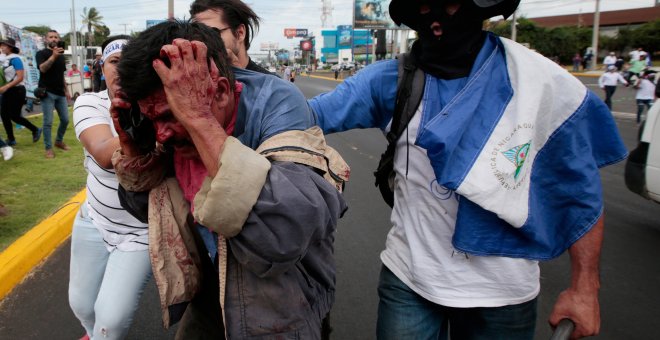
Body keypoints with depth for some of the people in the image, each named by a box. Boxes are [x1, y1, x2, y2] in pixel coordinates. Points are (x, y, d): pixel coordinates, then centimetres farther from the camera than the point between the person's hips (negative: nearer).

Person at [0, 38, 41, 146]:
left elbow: (20, 77, -20)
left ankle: (35, 130, 14)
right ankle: (11, 139, 11)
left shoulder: (15, 59, -13)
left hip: (17, 90, -8)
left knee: (14, 116, -6)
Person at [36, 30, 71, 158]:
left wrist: (66, 90, 17)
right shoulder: (41, 53, -4)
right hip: (47, 92, -6)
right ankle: (48, 148, 1)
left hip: (60, 93, 6)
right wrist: (53, 56, -39)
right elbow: (43, 68, -23)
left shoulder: (61, 55, 15)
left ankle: (59, 141, 27)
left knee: (65, 119, 8)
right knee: (48, 122, -5)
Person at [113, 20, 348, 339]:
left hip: (278, 303, -5)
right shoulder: (177, 124, -10)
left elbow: (288, 236, -45)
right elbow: (148, 209, 5)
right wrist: (131, 145, -14)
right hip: (211, 288, 5)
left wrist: (199, 118, -43)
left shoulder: (277, 104, -28)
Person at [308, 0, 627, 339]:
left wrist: (584, 286, -3)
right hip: (407, 276, 1)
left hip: (501, 290, 0)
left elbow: (581, 190, -4)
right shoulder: (390, 80, -7)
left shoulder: (544, 83, -11)